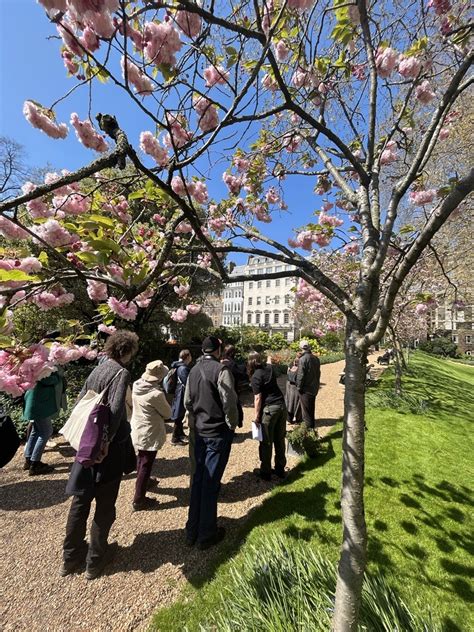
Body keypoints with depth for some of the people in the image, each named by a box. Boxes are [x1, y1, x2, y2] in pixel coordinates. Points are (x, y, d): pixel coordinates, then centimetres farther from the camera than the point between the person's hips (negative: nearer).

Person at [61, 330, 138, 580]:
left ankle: (71, 556, 41)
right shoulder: (121, 373, -19)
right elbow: (116, 410, -28)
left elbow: (81, 400, 9)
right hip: (108, 447, -7)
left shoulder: (98, 369, 4)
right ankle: (96, 560, 32)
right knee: (105, 504, 14)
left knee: (81, 500, 22)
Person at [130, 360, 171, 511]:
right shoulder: (156, 394, -31)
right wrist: (164, 400, 0)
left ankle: (142, 483, 52)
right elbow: (167, 413, -17)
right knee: (146, 465, 9)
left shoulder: (137, 385, -8)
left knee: (141, 459, 29)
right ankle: (139, 500, 23)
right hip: (149, 434, -8)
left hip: (137, 429, 8)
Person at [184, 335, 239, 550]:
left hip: (200, 431, 6)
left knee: (198, 478, 19)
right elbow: (229, 402, -20)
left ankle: (192, 530, 34)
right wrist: (232, 425, -5)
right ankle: (206, 534, 26)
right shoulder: (221, 369, -18)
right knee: (211, 482, 8)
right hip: (219, 432, -6)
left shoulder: (194, 371, 3)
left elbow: (187, 402, 9)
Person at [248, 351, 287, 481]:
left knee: (266, 442, 8)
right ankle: (280, 469, 30)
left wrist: (257, 416, -7)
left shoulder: (255, 377, -12)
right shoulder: (270, 367, 5)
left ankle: (265, 472, 21)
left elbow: (258, 398, -15)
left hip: (269, 409, -7)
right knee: (280, 440, 17)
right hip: (281, 406, 7)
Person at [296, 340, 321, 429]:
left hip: (306, 389, -7)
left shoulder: (303, 359, -20)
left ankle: (308, 427, 12)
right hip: (314, 387, 7)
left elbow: (300, 375, -20)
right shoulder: (315, 358, 3)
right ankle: (312, 425, 31)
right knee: (311, 409, 20)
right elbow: (318, 372, 12)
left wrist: (299, 387, -9)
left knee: (306, 409, 5)